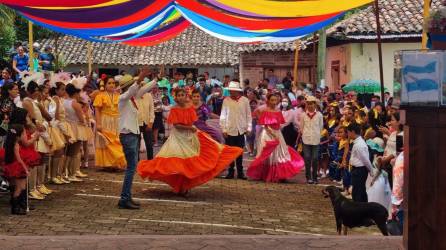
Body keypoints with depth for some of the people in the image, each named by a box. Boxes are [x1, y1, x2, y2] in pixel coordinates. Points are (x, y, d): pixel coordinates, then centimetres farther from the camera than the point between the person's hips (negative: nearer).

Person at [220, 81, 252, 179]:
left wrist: (249, 127, 2)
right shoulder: (226, 101, 0)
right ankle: (230, 172, 13)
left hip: (241, 130, 0)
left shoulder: (245, 100, 1)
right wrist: (223, 129, -2)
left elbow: (248, 115, 6)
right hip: (229, 130, 0)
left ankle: (240, 172, 12)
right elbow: (223, 116, 2)